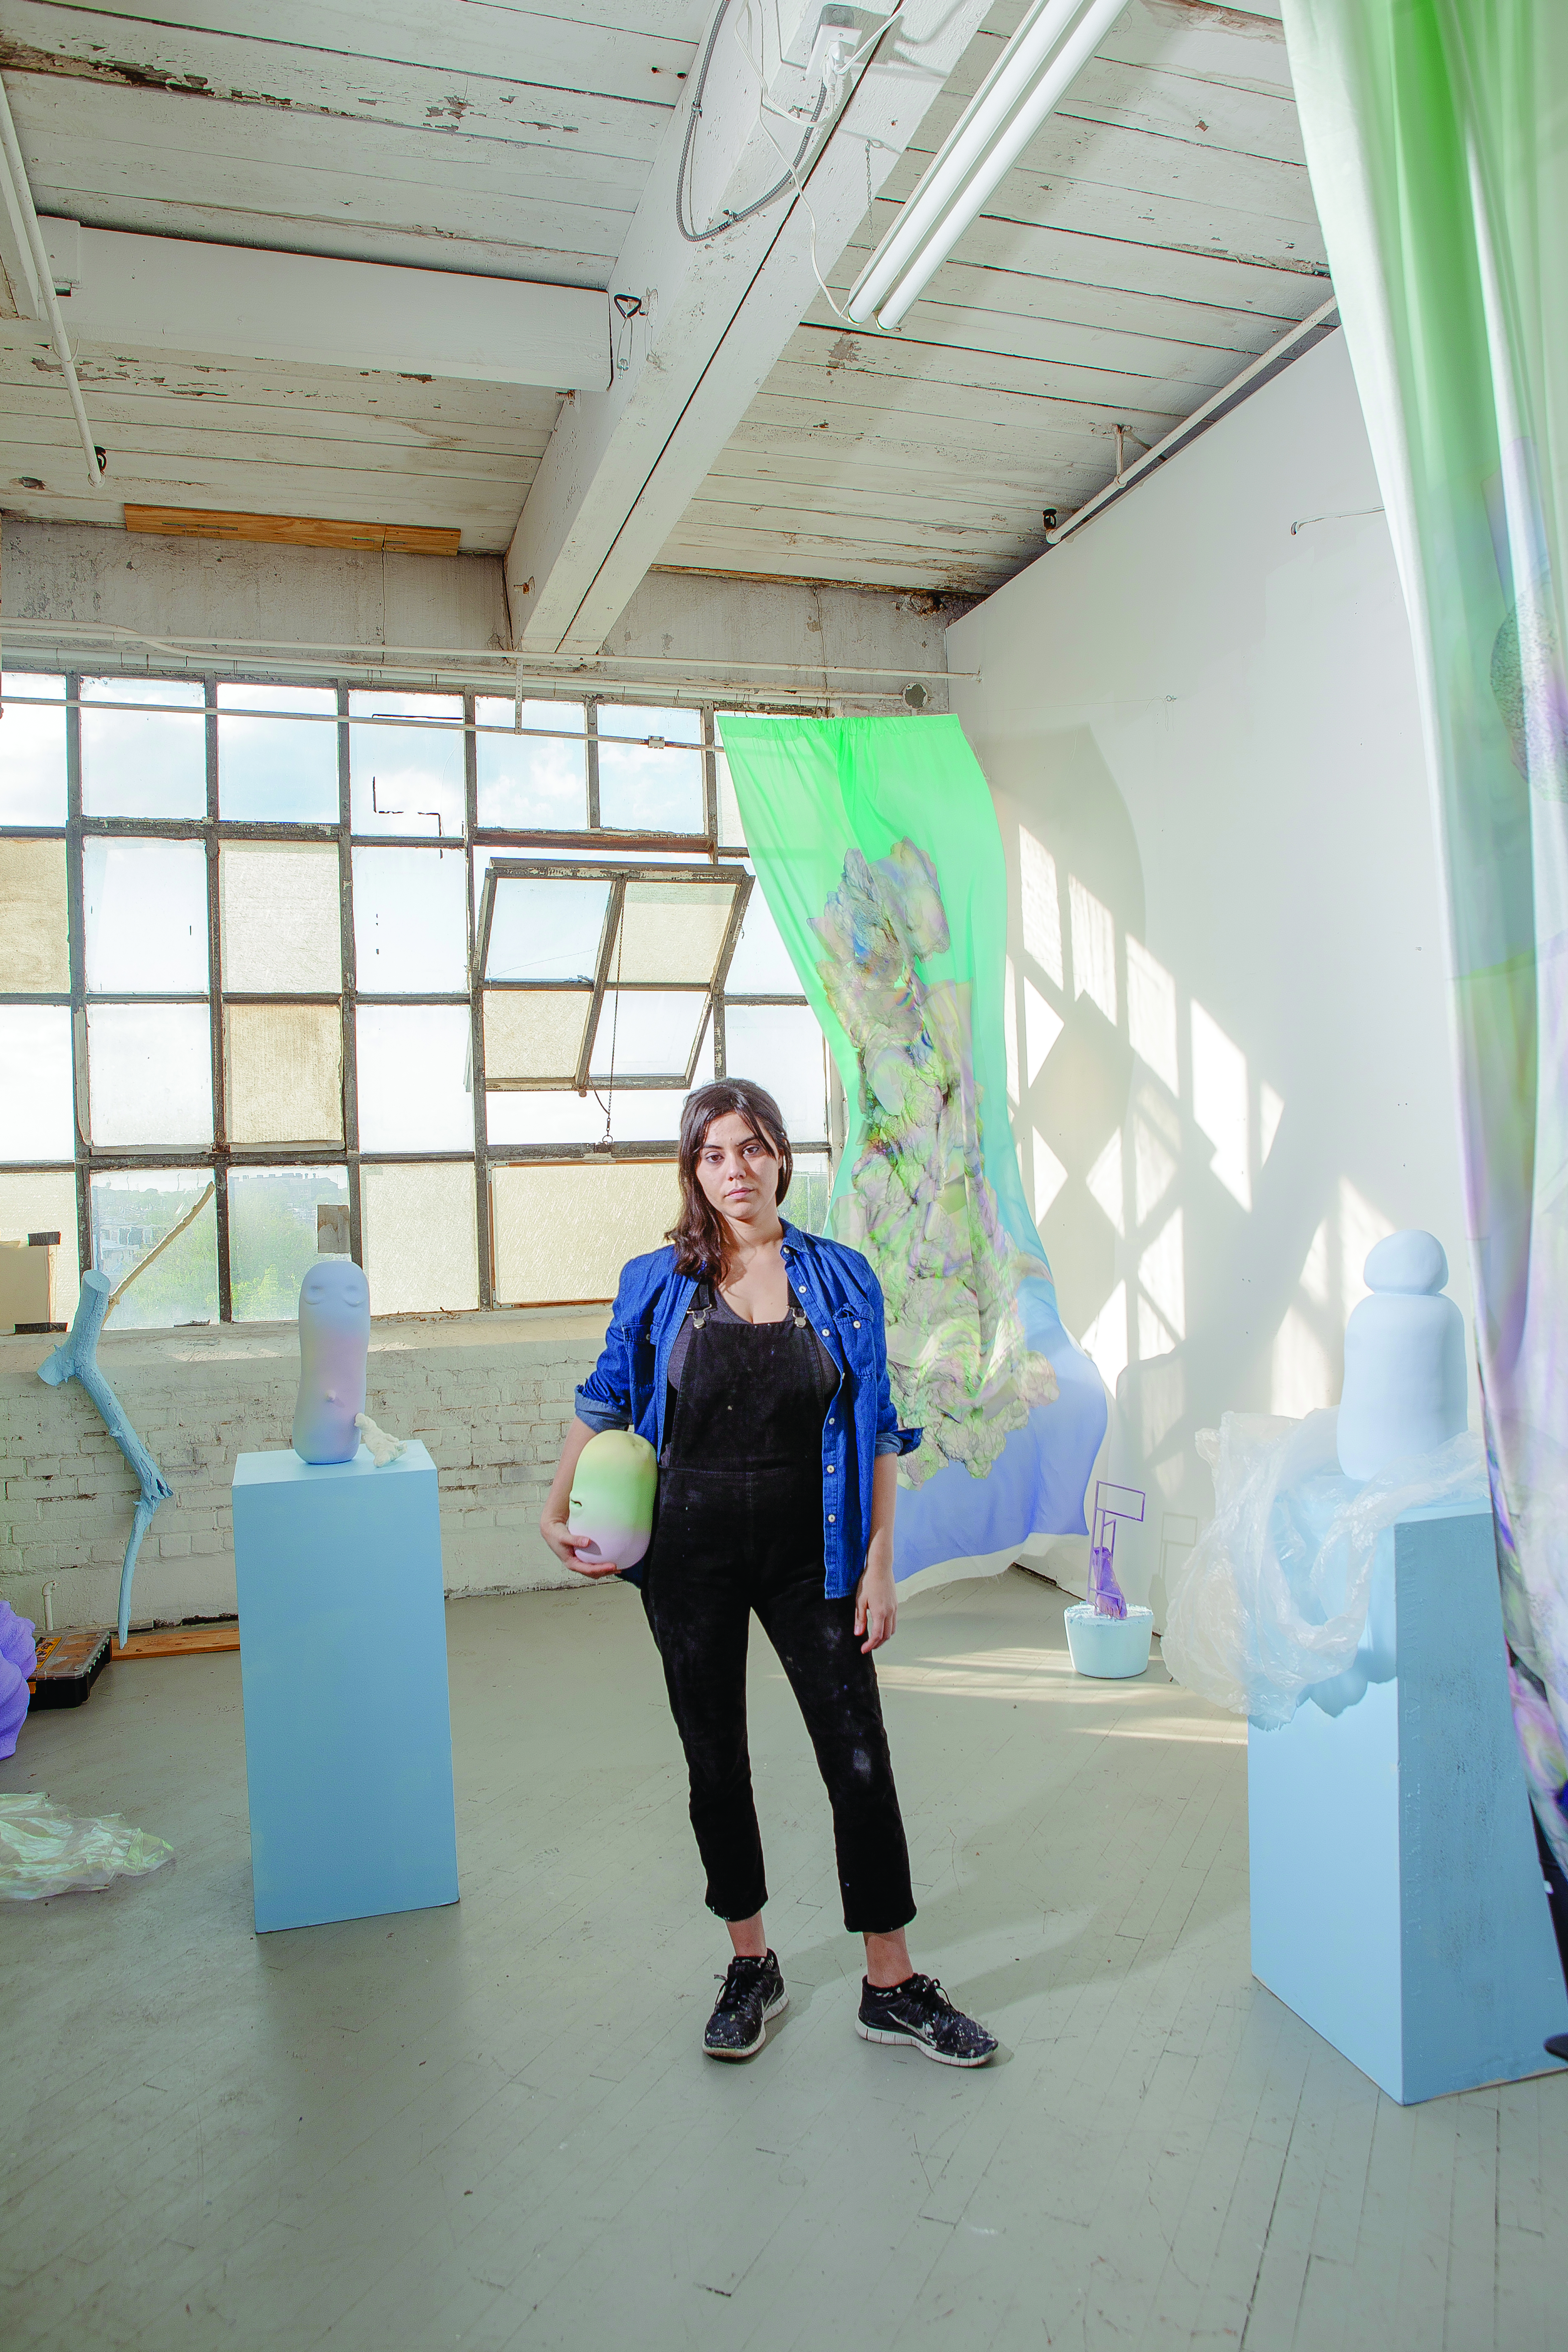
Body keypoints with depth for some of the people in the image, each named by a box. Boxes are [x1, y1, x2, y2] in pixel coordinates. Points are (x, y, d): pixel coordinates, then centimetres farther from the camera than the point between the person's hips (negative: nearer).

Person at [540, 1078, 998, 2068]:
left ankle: (893, 1987, 21)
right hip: (692, 1553, 1)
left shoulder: (842, 1277, -3)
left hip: (809, 1556, 0)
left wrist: (880, 1566, -5)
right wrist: (558, 1513, 1)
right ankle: (752, 1969, 33)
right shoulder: (656, 1283, -3)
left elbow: (878, 1431, -1)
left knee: (860, 1760, 2)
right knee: (716, 1763, 12)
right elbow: (604, 1402, 10)